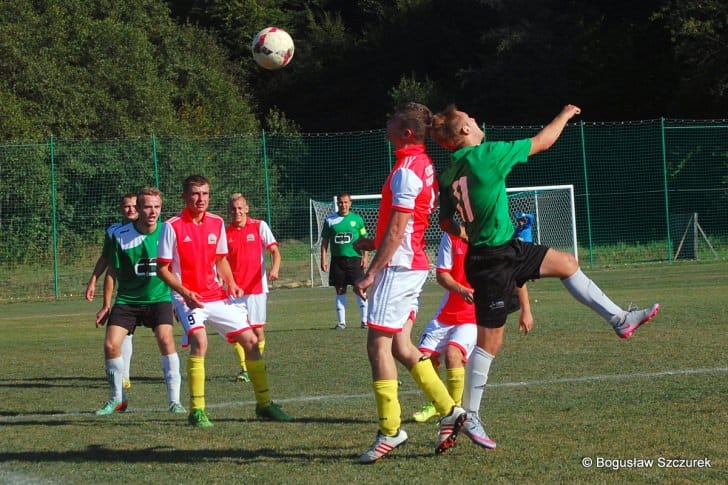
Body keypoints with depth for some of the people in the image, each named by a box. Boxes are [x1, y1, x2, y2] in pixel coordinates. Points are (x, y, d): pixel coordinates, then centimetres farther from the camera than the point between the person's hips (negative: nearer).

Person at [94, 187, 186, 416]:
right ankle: (118, 399, 12)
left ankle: (174, 401, -14)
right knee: (111, 344, -9)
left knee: (166, 339, -21)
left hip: (159, 297, -1)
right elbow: (112, 271, 2)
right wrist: (106, 305, 3)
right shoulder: (120, 236, -9)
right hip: (127, 300, 1)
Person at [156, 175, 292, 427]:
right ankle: (197, 411, -20)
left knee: (251, 340, 4)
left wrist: (231, 283, 1)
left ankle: (264, 404, 19)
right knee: (199, 342, -28)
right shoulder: (172, 227, -10)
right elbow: (162, 268, -7)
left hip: (217, 295, 6)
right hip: (188, 298, -6)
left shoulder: (217, 223, 5)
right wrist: (185, 292, -20)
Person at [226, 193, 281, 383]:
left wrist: (275, 268, -22)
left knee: (258, 329, 2)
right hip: (235, 288, 1)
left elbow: (275, 251, -3)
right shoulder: (226, 232, 5)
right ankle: (244, 369, -2)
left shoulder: (259, 226, 0)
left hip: (257, 287, -1)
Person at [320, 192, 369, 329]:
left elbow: (364, 239, 7)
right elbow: (325, 241, 8)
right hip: (337, 260, 1)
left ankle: (364, 320, 0)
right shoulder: (330, 220, 5)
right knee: (340, 291, 5)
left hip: (354, 258, -1)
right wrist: (324, 259, 1)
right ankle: (341, 322, 11)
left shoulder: (357, 219, 4)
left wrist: (365, 256, -2)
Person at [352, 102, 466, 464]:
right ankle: (449, 411, 10)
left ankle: (390, 432, -5)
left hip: (398, 266, -10)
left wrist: (371, 273, -18)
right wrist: (375, 242, 24)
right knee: (400, 346, 12)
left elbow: (397, 230, -20)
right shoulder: (424, 166, 13)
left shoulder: (406, 171, -17)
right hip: (414, 264, 10)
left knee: (378, 345, -6)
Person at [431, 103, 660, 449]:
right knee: (489, 341, -2)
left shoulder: (450, 174, 3)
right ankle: (470, 417, 5)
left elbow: (446, 222, 12)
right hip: (493, 262, -9)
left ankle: (619, 319, 27)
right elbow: (542, 142, -8)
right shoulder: (486, 155, -19)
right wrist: (565, 116, 9)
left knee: (566, 263, 18)